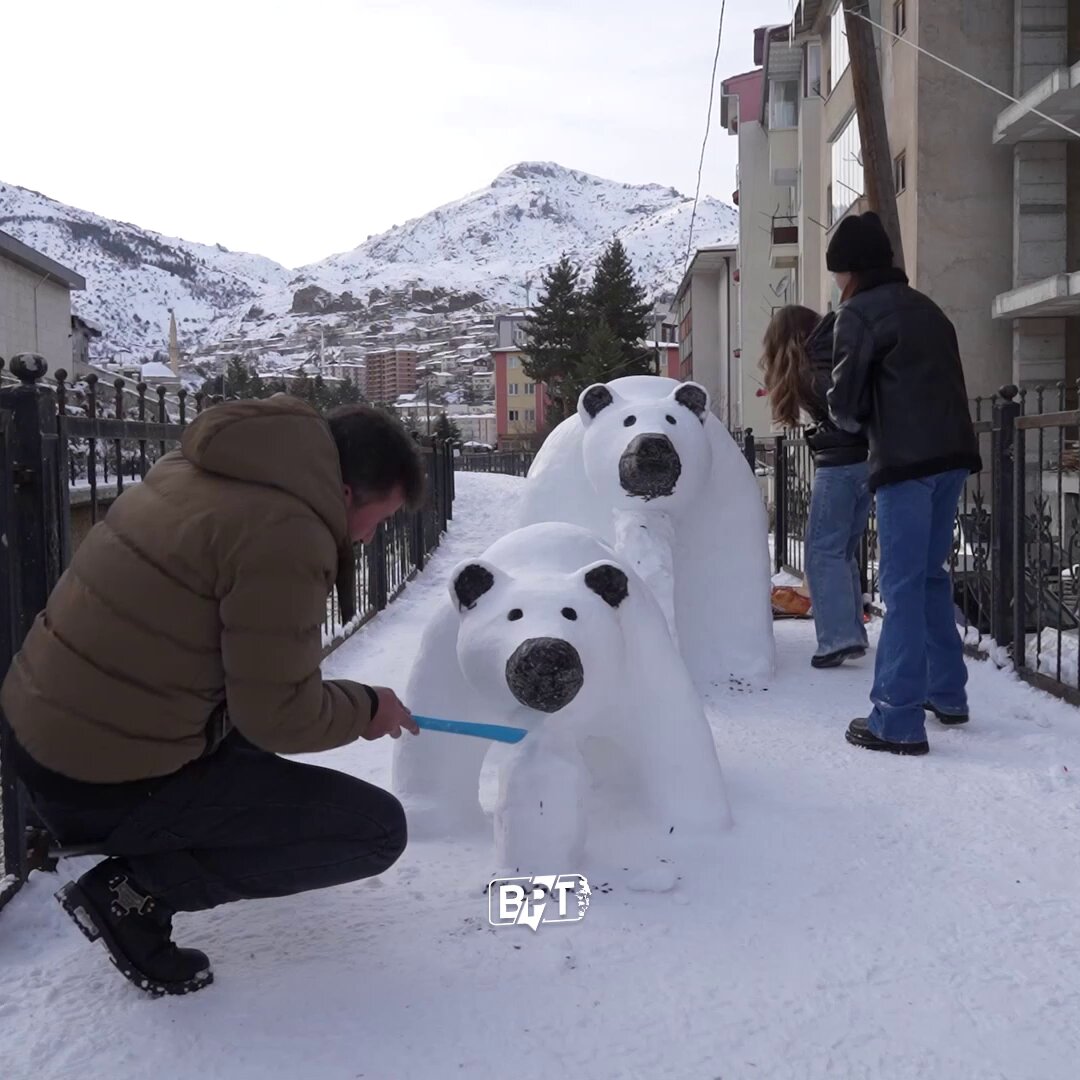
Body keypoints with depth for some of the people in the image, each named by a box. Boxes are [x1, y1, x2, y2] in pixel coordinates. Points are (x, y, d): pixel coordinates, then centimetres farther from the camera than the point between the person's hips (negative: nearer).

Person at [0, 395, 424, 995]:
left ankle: (160, 846, 19)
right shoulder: (284, 535, -22)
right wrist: (366, 708, 1)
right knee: (378, 830, -2)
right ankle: (138, 892, -1)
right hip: (112, 786, -9)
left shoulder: (199, 468, 5)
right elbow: (278, 714, -18)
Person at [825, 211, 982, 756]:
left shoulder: (860, 312, -3)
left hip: (907, 461, -8)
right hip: (952, 454, 8)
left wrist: (855, 422, 16)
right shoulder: (925, 308, 21)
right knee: (931, 574, 19)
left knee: (902, 585, -6)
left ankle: (898, 720, -4)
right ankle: (947, 693, 27)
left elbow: (845, 400, -6)